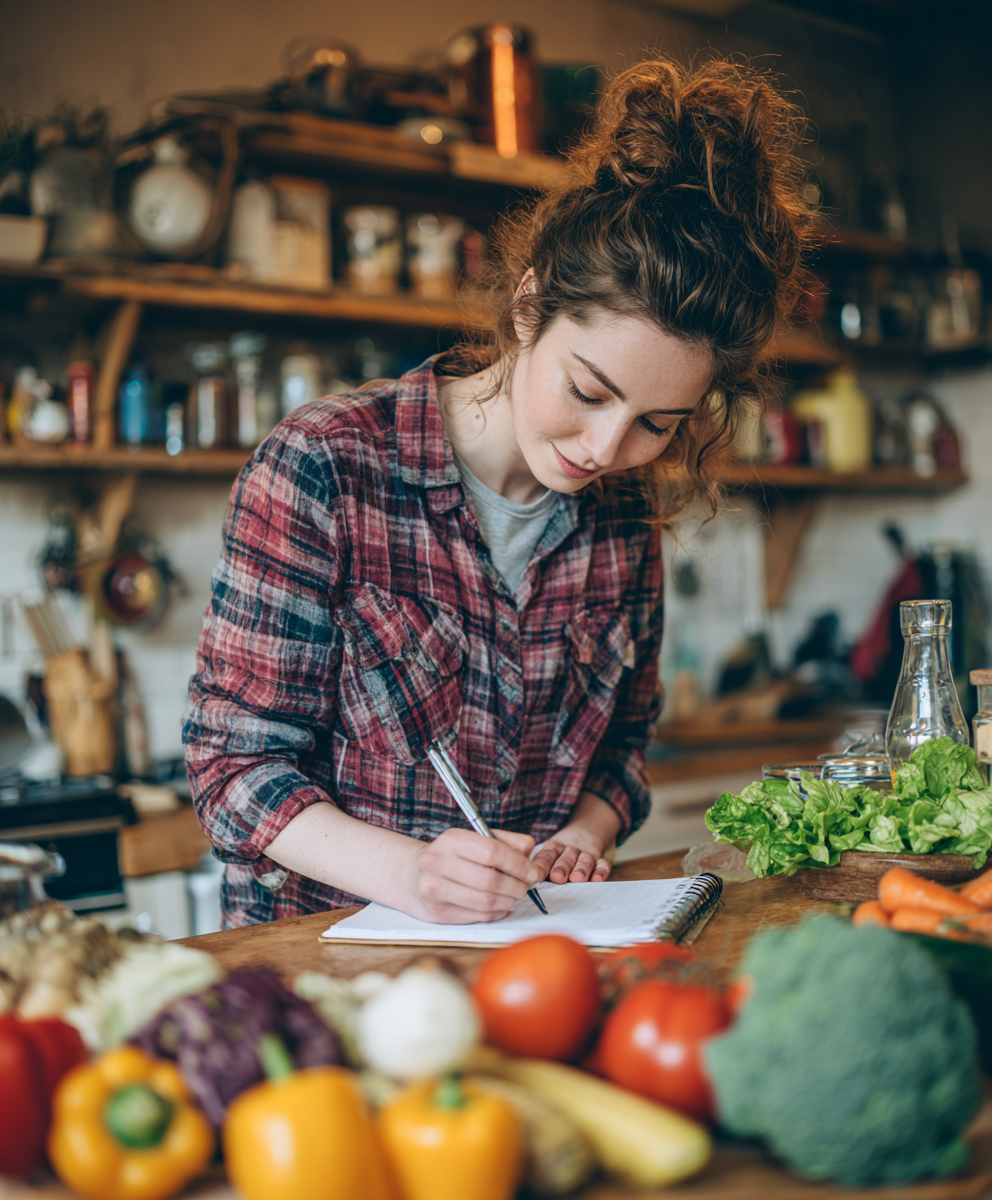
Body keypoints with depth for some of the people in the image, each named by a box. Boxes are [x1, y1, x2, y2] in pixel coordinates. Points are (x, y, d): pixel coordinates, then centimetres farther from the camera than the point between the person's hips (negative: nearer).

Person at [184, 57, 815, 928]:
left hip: (536, 951, 4)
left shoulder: (624, 513, 2)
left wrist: (586, 834, -4)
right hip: (323, 940, -3)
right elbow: (236, 760, -12)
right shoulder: (322, 469, -14)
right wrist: (403, 869, -27)